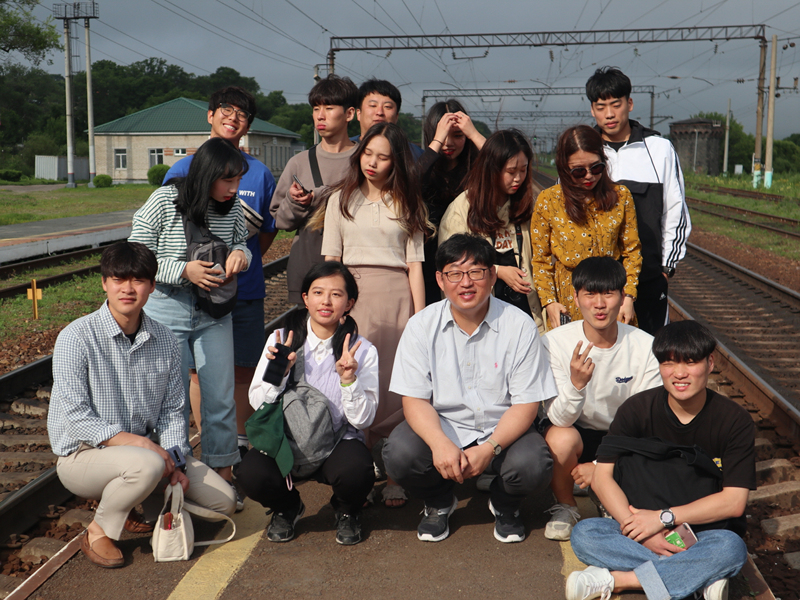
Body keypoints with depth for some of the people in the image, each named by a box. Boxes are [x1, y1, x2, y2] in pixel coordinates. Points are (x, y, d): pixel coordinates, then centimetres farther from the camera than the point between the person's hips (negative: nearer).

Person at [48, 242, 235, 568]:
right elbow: (73, 416, -20)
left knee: (224, 501, -2)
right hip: (83, 454, -5)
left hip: (147, 447, 6)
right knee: (146, 465, -38)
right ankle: (98, 532, -9)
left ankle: (140, 499, 17)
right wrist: (134, 441, -27)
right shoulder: (76, 338, -14)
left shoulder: (165, 341, 1)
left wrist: (175, 461, -10)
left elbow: (172, 411, 4)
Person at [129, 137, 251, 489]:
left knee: (222, 397, 6)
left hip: (214, 312, 4)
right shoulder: (164, 201, -14)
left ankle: (222, 476, 21)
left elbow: (240, 244, 14)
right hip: (166, 310, -3)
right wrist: (183, 271, -22)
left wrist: (240, 254, -11)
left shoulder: (232, 207, -2)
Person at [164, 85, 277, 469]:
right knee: (200, 368, 6)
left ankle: (239, 443, 23)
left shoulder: (260, 173, 7)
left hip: (244, 286, 1)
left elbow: (268, 232, 12)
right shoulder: (184, 169, 3)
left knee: (243, 368, 6)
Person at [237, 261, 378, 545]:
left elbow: (363, 420, -7)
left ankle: (347, 511, 7)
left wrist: (348, 378, -22)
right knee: (252, 473, -30)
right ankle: (287, 508, 10)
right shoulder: (281, 339, 1)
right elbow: (258, 402, -1)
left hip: (338, 440, -1)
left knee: (356, 470, -35)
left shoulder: (363, 351, -3)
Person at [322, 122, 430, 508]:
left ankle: (393, 477, 3)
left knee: (395, 389, -3)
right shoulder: (341, 200, 14)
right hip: (352, 293, 1)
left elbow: (414, 264, 7)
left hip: (396, 296, 0)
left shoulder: (408, 205, 12)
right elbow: (331, 261, 10)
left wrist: (420, 317, 0)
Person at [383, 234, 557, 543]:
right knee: (399, 454, -28)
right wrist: (440, 443, -28)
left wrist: (490, 448, -24)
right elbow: (414, 399, -8)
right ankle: (439, 502, 10)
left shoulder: (519, 326, -8)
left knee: (532, 467, -30)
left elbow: (526, 404, -8)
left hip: (502, 430, -1)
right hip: (441, 427, 1)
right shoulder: (422, 325, -4)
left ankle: (505, 505, 10)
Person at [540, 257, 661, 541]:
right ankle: (565, 506, -2)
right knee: (561, 437, -35)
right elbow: (559, 419, -23)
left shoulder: (645, 347, -16)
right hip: (576, 431, -1)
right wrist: (576, 384, -44)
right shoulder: (555, 342, -19)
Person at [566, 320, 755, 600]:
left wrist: (663, 517, -19)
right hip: (641, 530, 1)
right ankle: (701, 577, -27)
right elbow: (602, 477, -9)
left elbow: (734, 502, -13)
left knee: (731, 547, -35)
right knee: (583, 534, -26)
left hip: (704, 534, -1)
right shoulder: (638, 408, -5)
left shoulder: (735, 420, -7)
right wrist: (639, 530, -23)